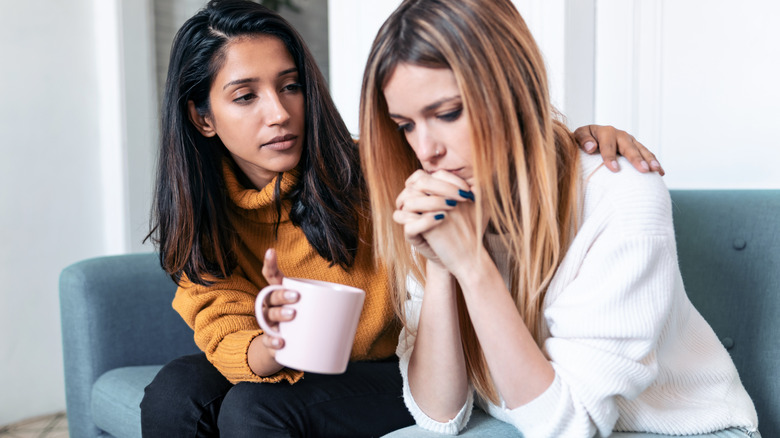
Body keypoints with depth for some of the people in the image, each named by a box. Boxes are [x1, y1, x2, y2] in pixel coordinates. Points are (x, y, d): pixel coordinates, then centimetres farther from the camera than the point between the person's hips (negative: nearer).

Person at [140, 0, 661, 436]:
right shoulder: (202, 222, -6)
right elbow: (225, 341, -14)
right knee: (177, 391, -21)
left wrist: (580, 137, -30)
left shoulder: (368, 172, -16)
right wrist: (273, 345, -38)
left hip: (404, 371, -3)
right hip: (301, 374, 4)